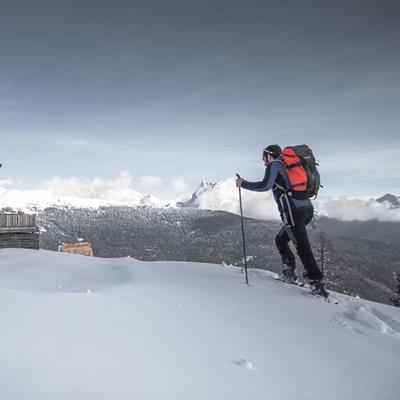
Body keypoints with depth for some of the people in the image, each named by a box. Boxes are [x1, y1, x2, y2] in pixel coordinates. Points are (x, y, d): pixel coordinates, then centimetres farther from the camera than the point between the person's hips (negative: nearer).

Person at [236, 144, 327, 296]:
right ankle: (289, 272, 11)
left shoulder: (274, 165, 1)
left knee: (303, 248, -6)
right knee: (280, 239, 19)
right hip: (307, 209, 8)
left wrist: (243, 184, -4)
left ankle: (318, 284, -6)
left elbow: (265, 185, -13)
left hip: (294, 211, -8)